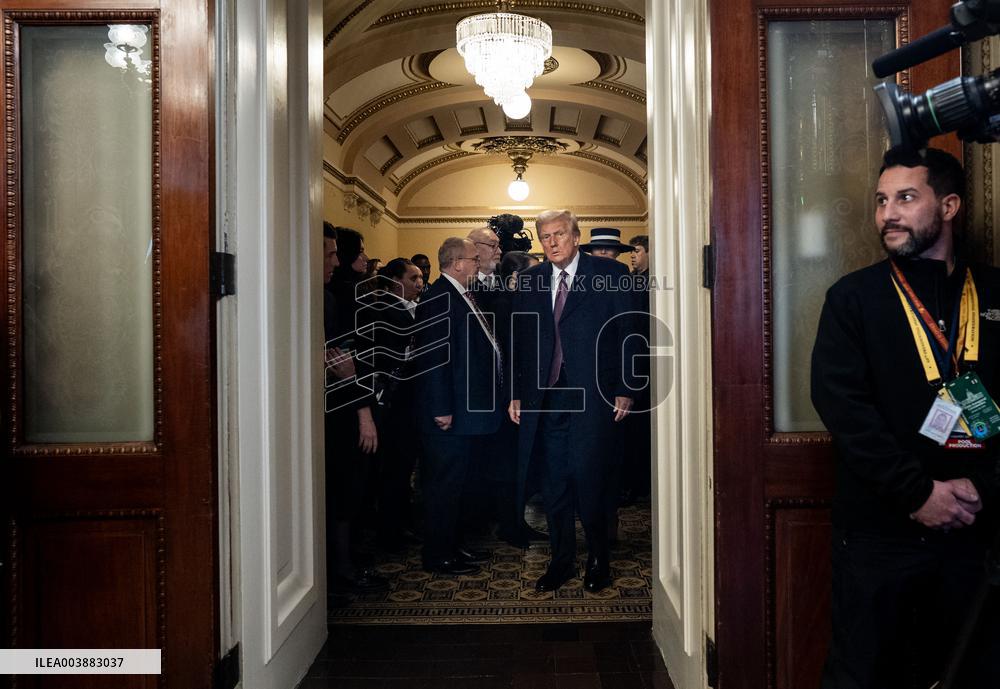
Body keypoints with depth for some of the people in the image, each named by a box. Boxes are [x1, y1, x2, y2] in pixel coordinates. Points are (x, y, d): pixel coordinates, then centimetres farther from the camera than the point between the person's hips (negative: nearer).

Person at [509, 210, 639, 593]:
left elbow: (627, 333, -1)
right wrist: (516, 393, 8)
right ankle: (561, 561, 24)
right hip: (545, 397, 4)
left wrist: (624, 390, -7)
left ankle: (598, 561, 17)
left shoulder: (610, 274, 1)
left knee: (588, 479, -4)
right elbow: (519, 341, 14)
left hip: (593, 396, -4)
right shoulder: (528, 281, 12)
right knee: (553, 485, 9)